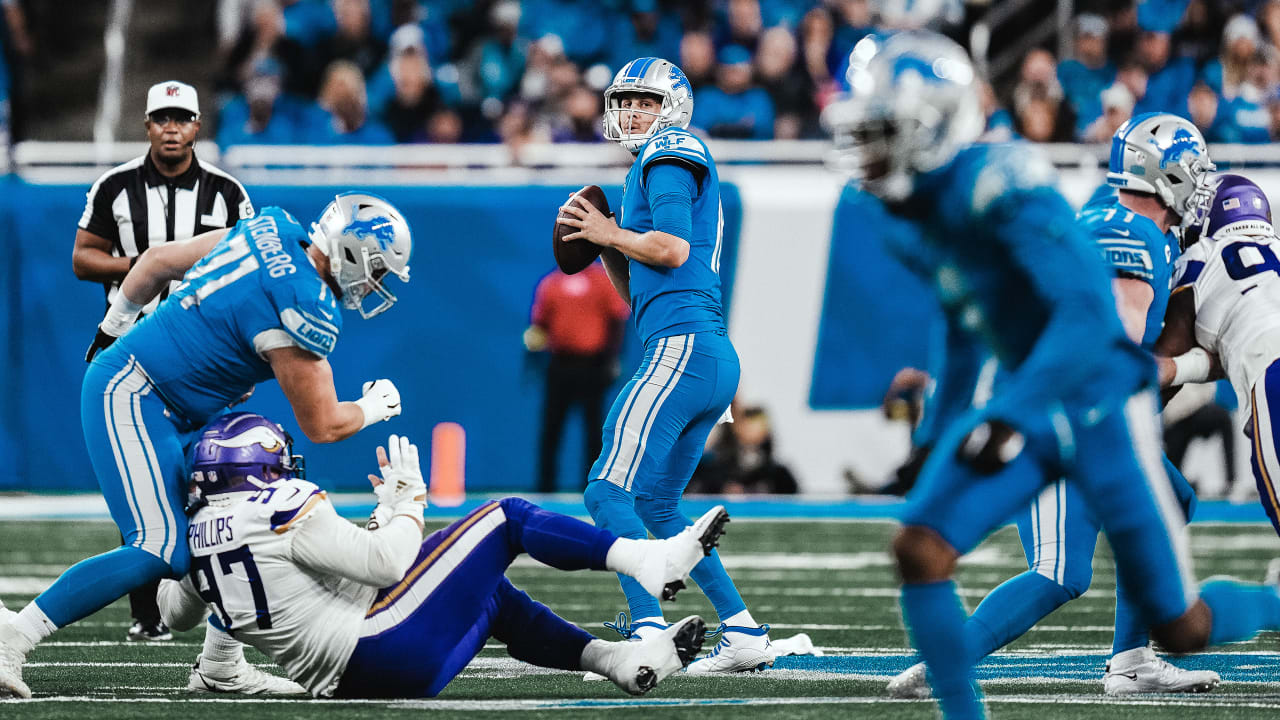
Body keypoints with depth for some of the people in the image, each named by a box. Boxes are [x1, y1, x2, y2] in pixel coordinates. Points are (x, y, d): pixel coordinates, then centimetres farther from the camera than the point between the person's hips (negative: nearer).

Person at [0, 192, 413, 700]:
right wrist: (375, 408, 9)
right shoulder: (305, 310, -20)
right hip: (131, 396, -10)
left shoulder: (273, 232, 6)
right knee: (160, 552, -19)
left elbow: (159, 259, 16)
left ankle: (220, 665, 17)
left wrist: (115, 325, 29)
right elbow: (320, 426, -11)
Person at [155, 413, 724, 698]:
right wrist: (406, 502, 1)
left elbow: (177, 615, 31)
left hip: (343, 680, 9)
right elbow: (385, 563, -15)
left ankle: (620, 659, 18)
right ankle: (647, 560, -1)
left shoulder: (200, 535, 11)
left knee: (493, 595, 27)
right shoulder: (284, 511, -13)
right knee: (507, 518, 0)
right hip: (388, 654, -9)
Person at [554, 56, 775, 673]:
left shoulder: (670, 157, 0)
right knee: (655, 502, 19)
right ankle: (743, 633, 17)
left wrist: (609, 233, -2)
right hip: (718, 362, 10)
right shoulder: (659, 167, 28)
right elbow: (638, 292, 29)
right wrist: (603, 243, 17)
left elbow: (673, 250, -15)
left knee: (609, 492, -16)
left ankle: (648, 633, -29)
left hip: (681, 346, -10)